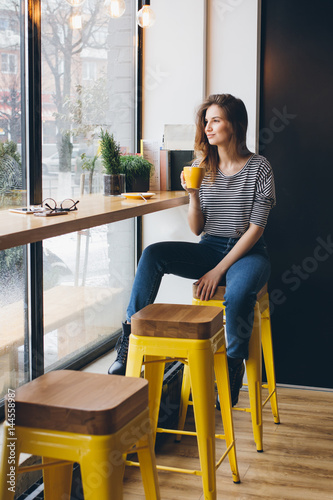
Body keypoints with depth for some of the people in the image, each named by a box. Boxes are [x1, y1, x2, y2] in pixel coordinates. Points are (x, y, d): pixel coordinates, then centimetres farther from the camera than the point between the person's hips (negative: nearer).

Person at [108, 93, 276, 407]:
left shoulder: (258, 168, -6)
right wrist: (193, 195, -14)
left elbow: (256, 228, -10)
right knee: (153, 254, -21)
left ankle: (232, 370, -15)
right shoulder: (202, 166, 6)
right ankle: (130, 346, -22)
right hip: (209, 249, 4)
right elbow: (196, 230, 6)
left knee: (239, 293, -38)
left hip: (247, 252, -4)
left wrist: (219, 270, -16)